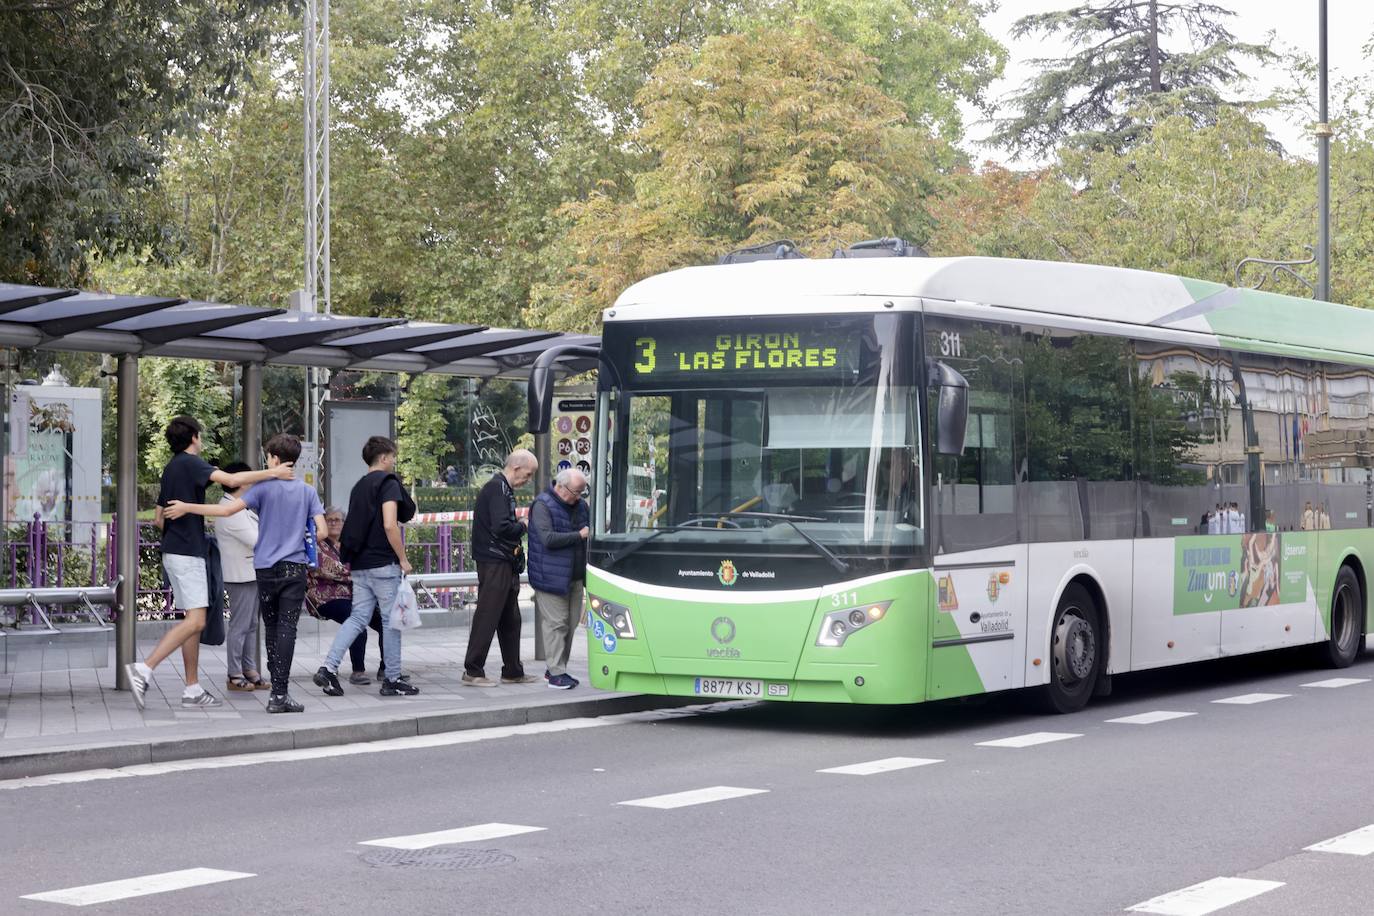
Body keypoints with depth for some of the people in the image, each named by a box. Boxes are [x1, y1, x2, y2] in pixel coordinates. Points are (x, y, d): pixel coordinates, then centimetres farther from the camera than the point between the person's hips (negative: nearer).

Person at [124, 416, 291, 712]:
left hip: (175, 551, 10)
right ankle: (143, 669, -25)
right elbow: (232, 479, -25)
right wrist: (272, 473, -19)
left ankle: (193, 690, 8)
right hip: (187, 554, -10)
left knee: (193, 621, 9)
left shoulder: (171, 468, 19)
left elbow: (159, 518, 24)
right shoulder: (191, 463, -10)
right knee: (195, 621, -16)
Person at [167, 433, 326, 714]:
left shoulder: (265, 488, -4)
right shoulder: (308, 491, 3)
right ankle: (280, 694, -15)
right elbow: (322, 530, -2)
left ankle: (277, 689, 19)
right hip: (294, 568, 0)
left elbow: (228, 509, -12)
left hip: (266, 568, 0)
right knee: (287, 629, -6)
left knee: (272, 629, 13)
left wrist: (187, 508, -7)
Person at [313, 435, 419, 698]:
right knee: (391, 620, 1)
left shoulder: (359, 486, 16)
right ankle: (392, 679, 6)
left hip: (360, 564, 8)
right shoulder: (388, 483, -9)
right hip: (383, 563, -8)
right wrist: (403, 558, -13)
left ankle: (328, 668, -4)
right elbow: (389, 524, -20)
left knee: (358, 618, 8)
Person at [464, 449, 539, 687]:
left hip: (504, 563, 11)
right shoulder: (496, 489, -15)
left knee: (510, 620, 14)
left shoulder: (503, 488, 18)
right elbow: (501, 527, -24)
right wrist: (522, 527, -8)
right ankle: (473, 671, -3)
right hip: (494, 563, -11)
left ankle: (512, 671, 20)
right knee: (487, 617, -7)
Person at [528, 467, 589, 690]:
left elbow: (591, 532, 25)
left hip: (575, 577, 8)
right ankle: (556, 673, -5)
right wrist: (578, 536, -18)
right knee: (555, 623, -7)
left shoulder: (580, 505, 13)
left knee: (571, 624, 10)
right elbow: (548, 538, -21)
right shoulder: (542, 505, -11)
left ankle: (556, 668, 20)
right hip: (551, 577, -8)